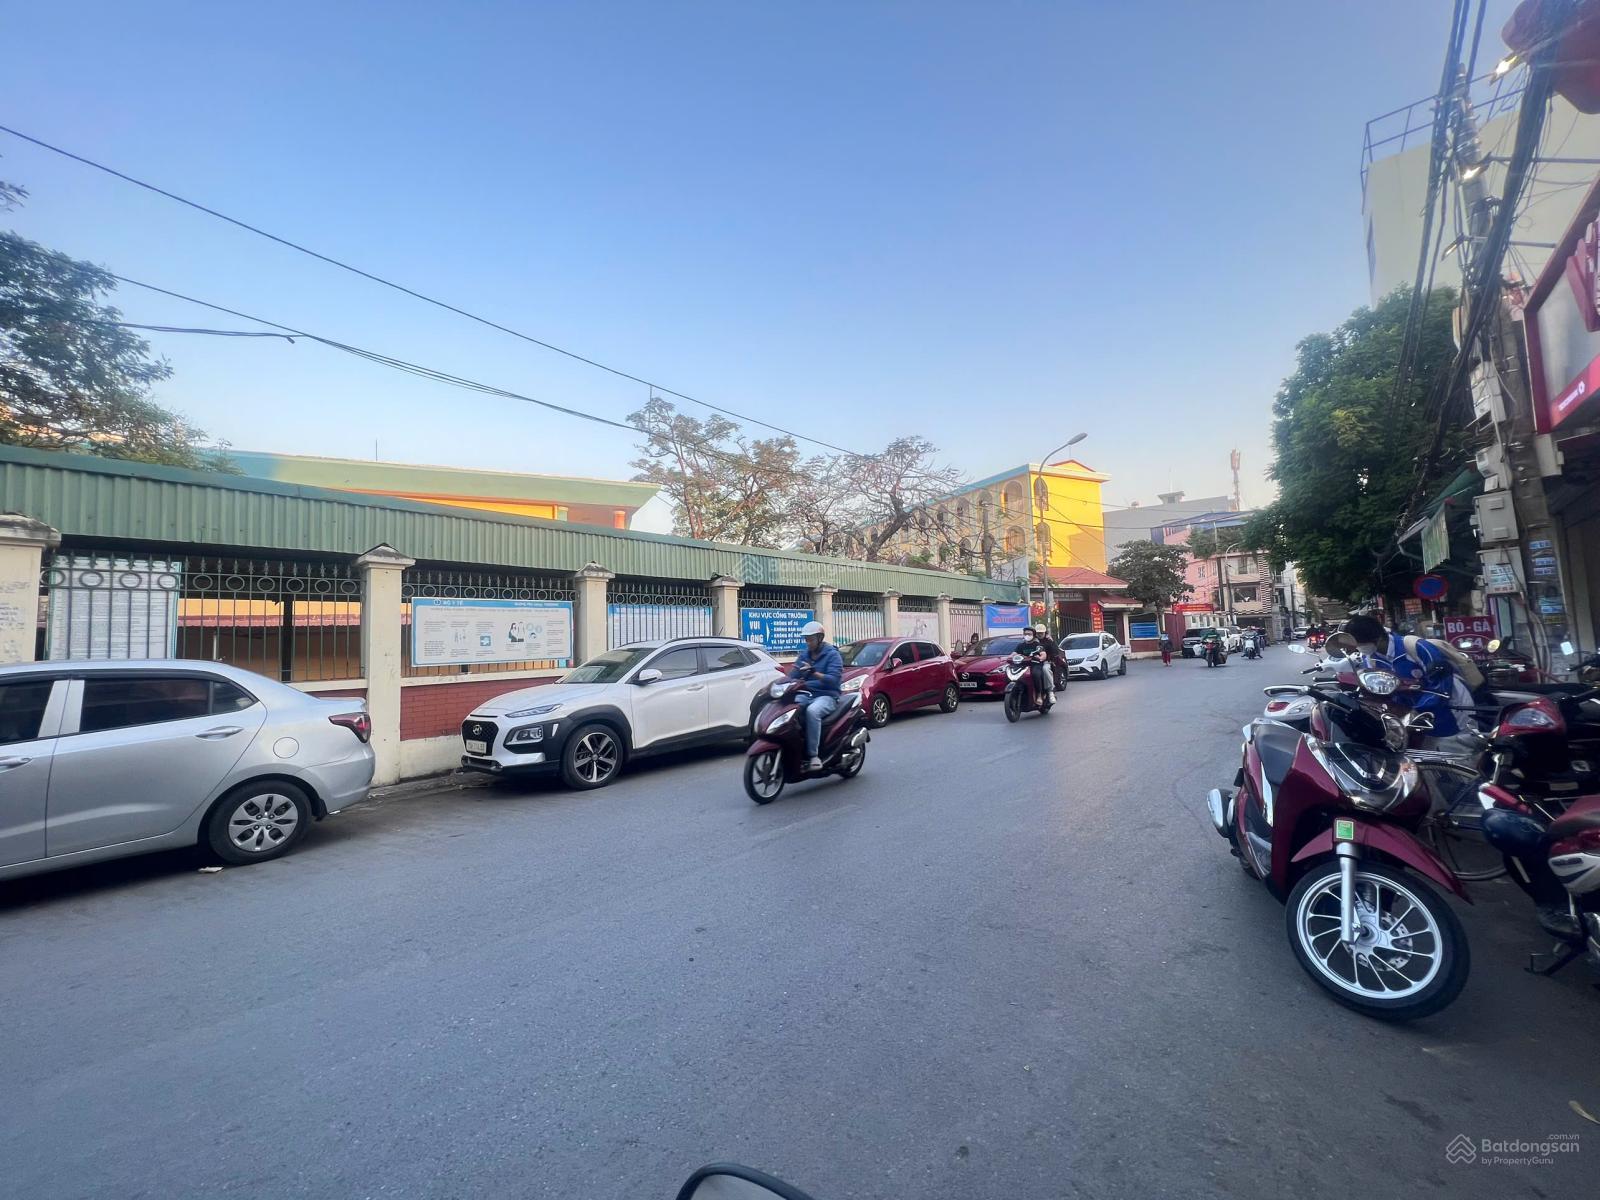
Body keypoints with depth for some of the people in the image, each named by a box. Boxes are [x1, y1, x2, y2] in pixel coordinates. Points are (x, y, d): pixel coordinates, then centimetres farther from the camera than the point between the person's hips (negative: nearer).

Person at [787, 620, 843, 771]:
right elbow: (793, 675, 9)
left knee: (812, 711, -38)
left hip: (826, 696, -6)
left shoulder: (832, 654, -1)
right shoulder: (804, 655, 18)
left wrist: (814, 672, -27)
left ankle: (813, 755, -31)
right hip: (806, 695, 6)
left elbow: (834, 679, -15)